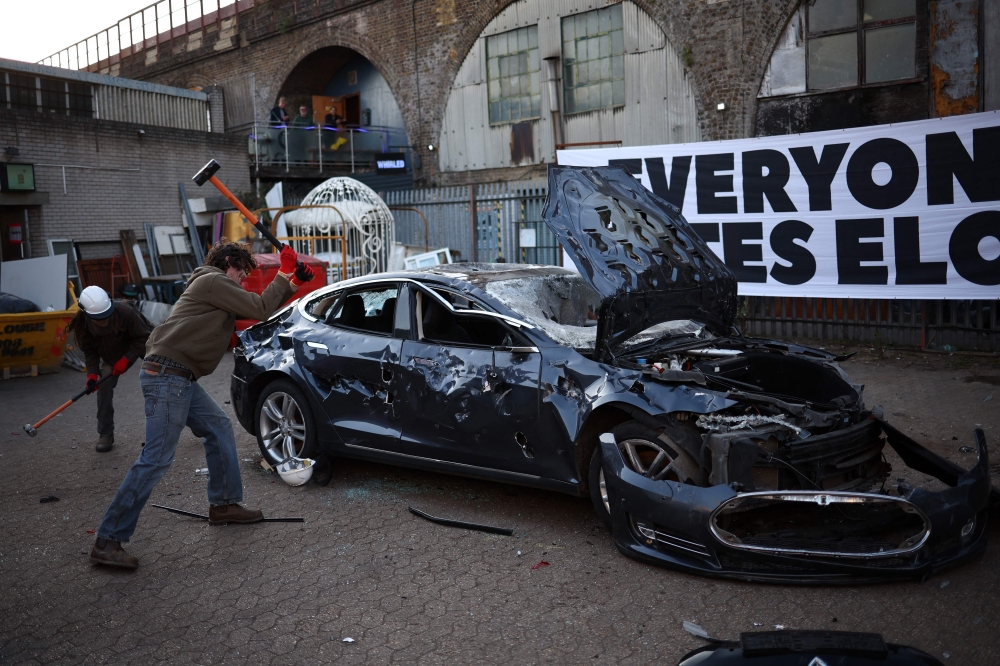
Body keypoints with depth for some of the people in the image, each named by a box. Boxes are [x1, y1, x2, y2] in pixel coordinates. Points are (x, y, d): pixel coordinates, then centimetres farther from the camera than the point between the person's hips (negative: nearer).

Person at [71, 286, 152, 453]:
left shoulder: (125, 312, -40)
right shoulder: (82, 324, -28)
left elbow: (143, 337, -26)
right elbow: (89, 351, -13)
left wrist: (126, 359, -33)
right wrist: (92, 374, -27)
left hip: (139, 346, -2)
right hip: (110, 355, 2)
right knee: (104, 387, -12)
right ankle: (105, 436, 2)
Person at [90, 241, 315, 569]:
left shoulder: (214, 287, 23)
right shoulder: (213, 281, -7)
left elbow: (259, 308, 25)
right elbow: (260, 309, -10)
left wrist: (291, 284, 14)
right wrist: (283, 276, 1)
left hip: (180, 379, 11)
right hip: (166, 377, -11)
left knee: (219, 428, 18)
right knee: (156, 459, -11)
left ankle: (223, 504, 26)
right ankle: (107, 542, -7)